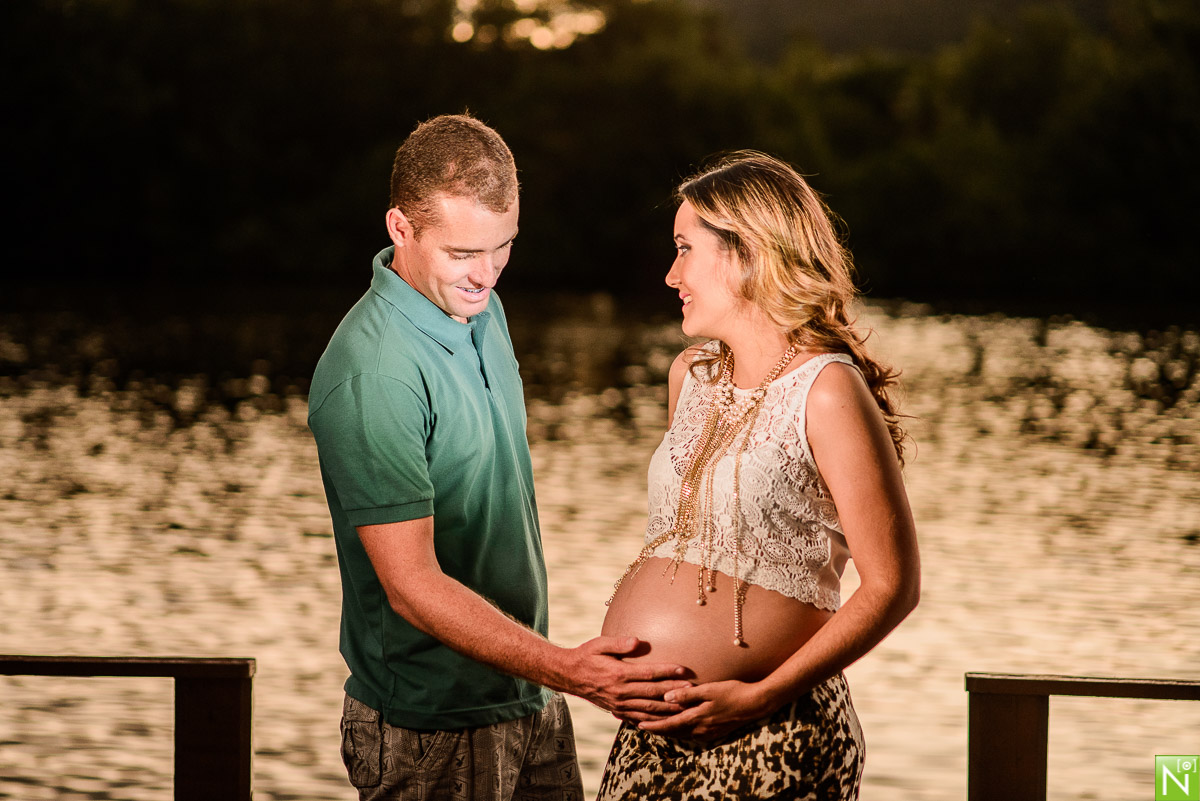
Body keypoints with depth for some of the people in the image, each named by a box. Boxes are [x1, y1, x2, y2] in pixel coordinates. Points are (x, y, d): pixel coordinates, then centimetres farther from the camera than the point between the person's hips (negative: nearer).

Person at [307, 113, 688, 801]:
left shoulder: (480, 306, 5)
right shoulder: (370, 375, -24)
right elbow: (411, 584, -26)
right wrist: (566, 670, -34)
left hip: (529, 702, 8)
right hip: (435, 735, -8)